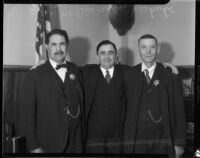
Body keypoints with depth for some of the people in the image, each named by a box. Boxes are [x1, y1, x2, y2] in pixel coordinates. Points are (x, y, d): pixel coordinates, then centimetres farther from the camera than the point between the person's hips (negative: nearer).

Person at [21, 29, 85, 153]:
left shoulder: (75, 70, 7)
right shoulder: (36, 74, -3)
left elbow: (81, 103, 8)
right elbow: (29, 112, -4)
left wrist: (83, 135, 3)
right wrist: (34, 146, -8)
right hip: (48, 143, -3)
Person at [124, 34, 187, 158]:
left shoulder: (170, 76, -1)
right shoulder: (130, 75, 3)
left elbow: (179, 110, 0)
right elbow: (127, 108, 1)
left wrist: (179, 143, -3)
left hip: (162, 137, -1)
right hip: (136, 137, 1)